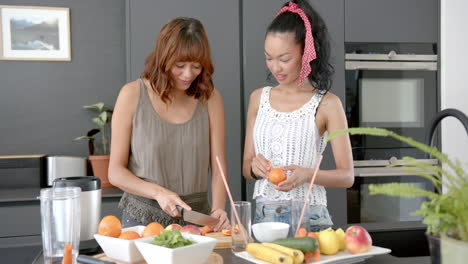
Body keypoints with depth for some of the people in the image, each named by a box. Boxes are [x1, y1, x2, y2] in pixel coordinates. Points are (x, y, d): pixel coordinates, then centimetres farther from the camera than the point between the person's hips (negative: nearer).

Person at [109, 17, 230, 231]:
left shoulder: (210, 98, 3)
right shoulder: (133, 95, -3)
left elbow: (218, 167, 1)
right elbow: (116, 172, -2)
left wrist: (218, 209, -16)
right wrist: (159, 192, -16)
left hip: (196, 219, 2)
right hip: (142, 219, -1)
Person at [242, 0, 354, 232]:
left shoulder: (326, 104, -6)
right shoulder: (258, 98, 7)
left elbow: (347, 176, -6)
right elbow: (246, 168, 10)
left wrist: (307, 174, -23)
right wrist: (254, 167, -12)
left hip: (307, 216, -3)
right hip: (263, 214, 4)